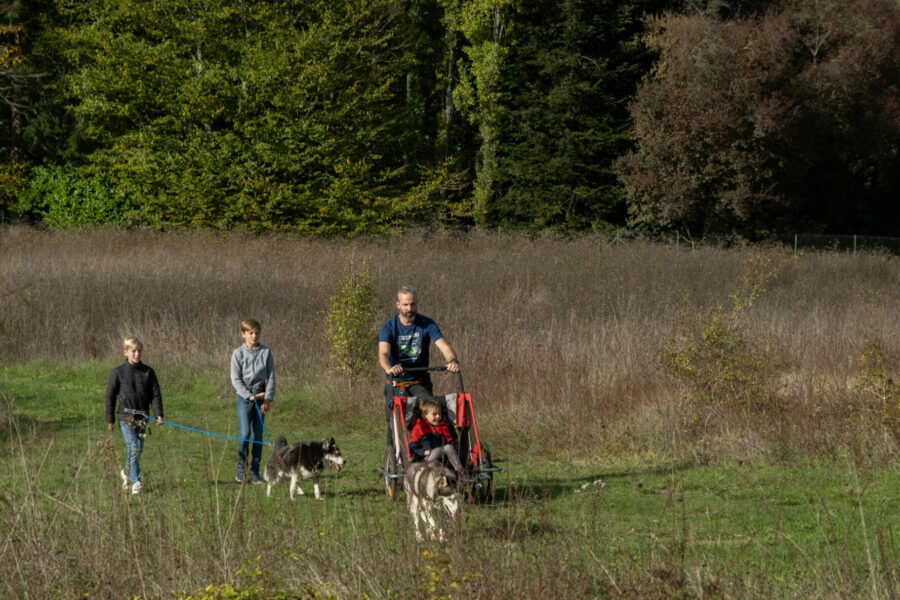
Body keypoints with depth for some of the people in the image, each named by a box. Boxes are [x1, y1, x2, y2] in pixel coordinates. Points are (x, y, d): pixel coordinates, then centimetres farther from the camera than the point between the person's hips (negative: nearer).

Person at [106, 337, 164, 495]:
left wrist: (158, 414, -7)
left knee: (139, 449, 8)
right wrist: (110, 419, 5)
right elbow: (110, 396, 4)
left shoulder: (148, 372, 5)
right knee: (133, 448, -12)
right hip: (126, 416, -3)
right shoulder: (118, 372, -1)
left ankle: (127, 472, 35)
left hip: (142, 416, 3)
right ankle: (135, 482, -11)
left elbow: (155, 394, 5)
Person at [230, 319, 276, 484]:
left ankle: (255, 471, 8)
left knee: (258, 434, 2)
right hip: (244, 396, -2)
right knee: (245, 433, -10)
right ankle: (241, 469, 3)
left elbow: (271, 376, 5)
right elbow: (235, 379, -2)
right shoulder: (238, 353, 0)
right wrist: (249, 396, -11)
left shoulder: (266, 352, 4)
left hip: (261, 396, 2)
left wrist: (268, 398, -5)